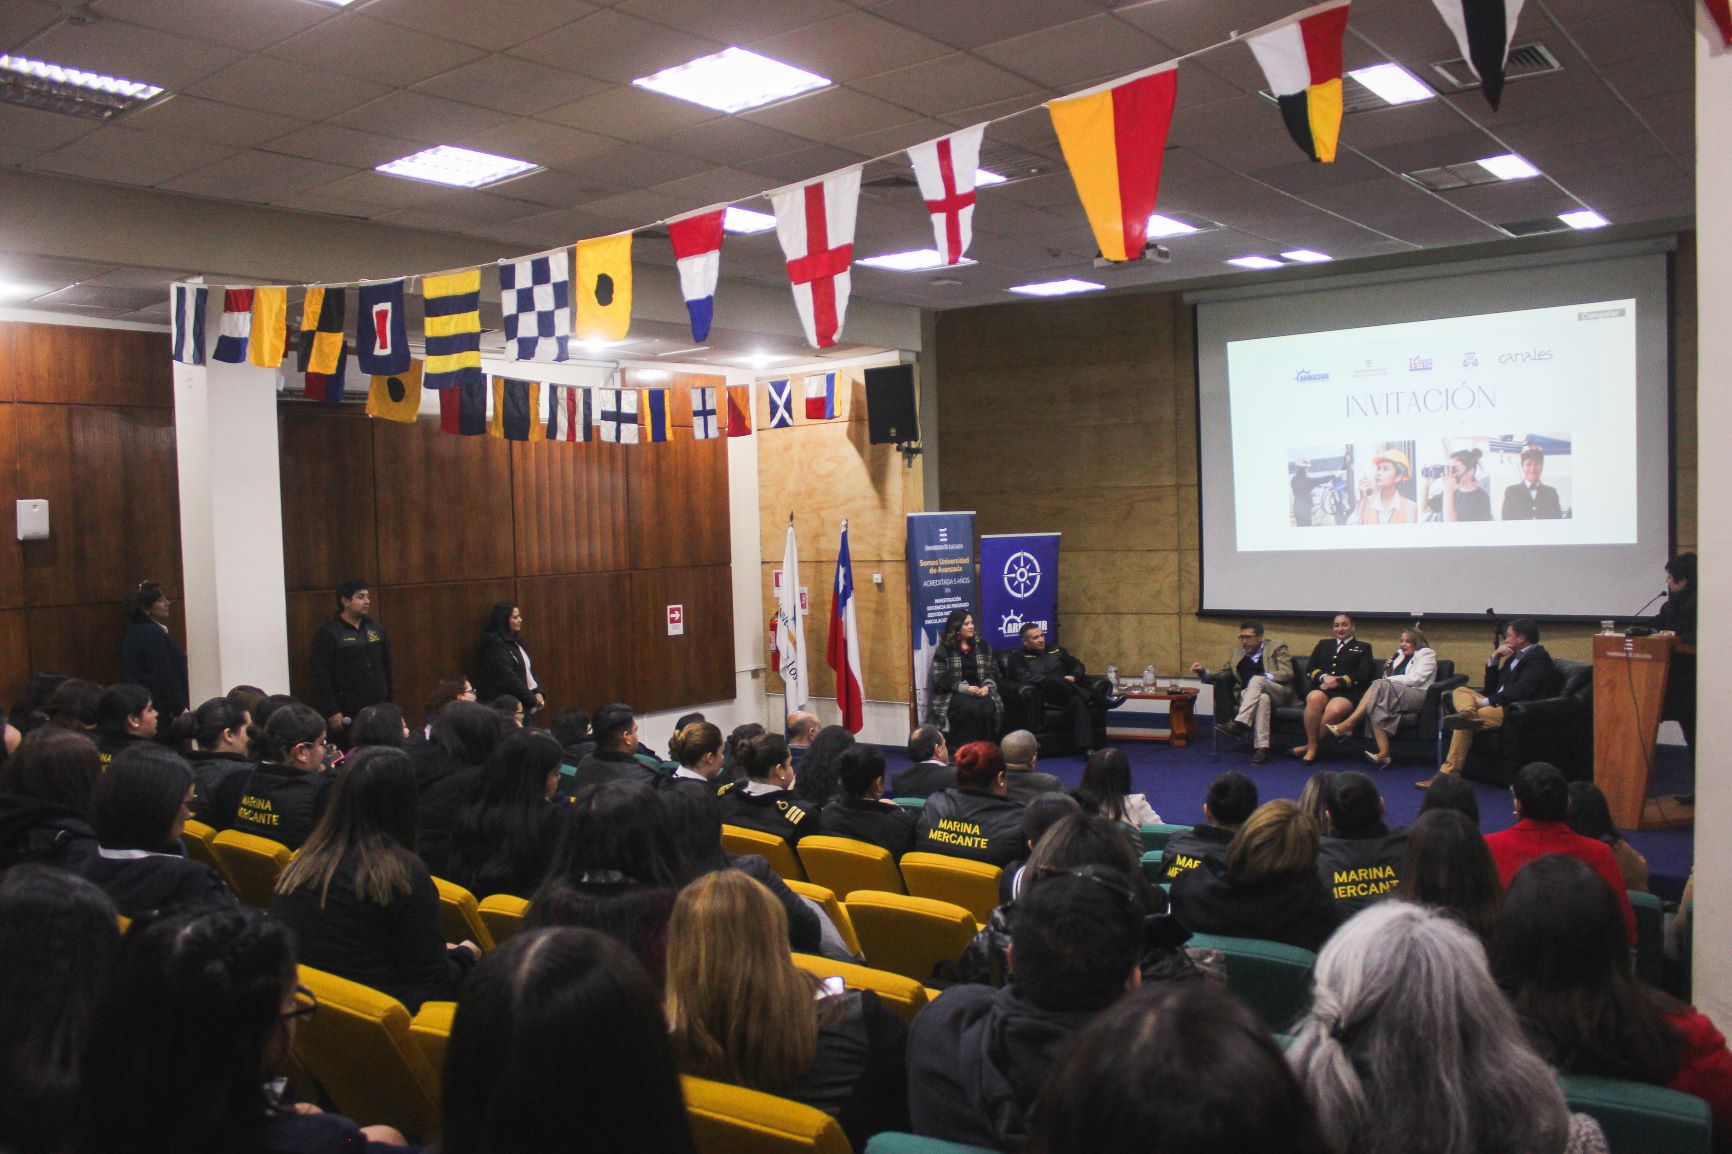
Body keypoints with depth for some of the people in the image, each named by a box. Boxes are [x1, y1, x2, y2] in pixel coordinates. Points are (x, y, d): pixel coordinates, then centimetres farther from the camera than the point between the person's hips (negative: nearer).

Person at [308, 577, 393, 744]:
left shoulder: (376, 629, 12)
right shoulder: (328, 633, -6)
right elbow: (321, 677, -12)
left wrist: (388, 703, 15)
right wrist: (332, 713, -16)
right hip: (346, 716, -5)